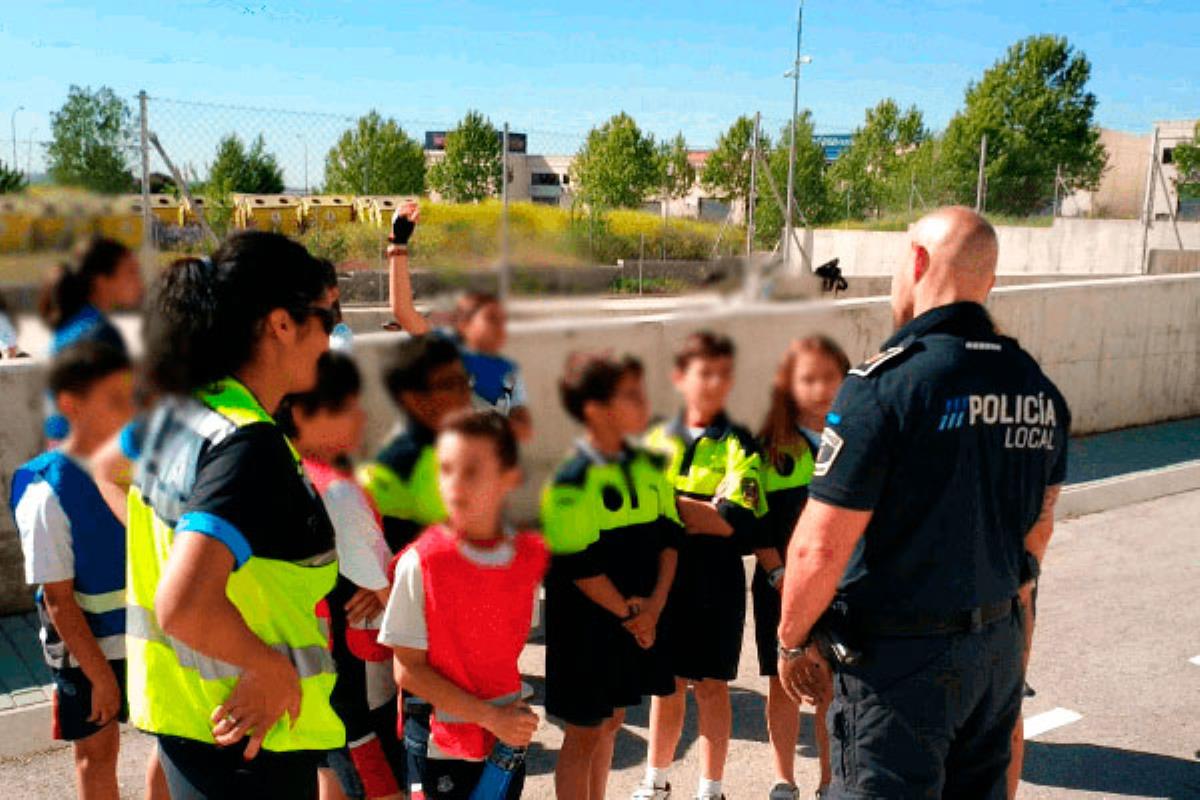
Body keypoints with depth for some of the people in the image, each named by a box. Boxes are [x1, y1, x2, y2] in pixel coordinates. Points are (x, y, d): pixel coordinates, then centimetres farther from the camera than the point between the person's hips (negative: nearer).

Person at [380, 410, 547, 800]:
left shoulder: (531, 555, -5)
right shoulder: (420, 563, -17)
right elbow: (408, 670, -14)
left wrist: (516, 710, -1)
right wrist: (490, 716, -16)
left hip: (511, 738, 4)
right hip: (444, 744, -4)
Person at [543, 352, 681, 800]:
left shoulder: (649, 469, 4)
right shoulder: (572, 479, -17)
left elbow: (669, 538, 5)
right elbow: (577, 565, -18)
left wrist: (654, 605, -6)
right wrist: (626, 614, -11)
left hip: (640, 621, 7)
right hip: (586, 625, -7)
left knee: (610, 723, 19)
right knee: (583, 733, 5)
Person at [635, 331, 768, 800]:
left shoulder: (739, 444, -5)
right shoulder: (658, 439, 7)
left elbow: (735, 521, -16)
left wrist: (669, 501, -16)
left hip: (716, 581, -3)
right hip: (663, 576, 3)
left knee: (710, 685, 7)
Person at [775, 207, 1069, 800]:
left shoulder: (885, 382, -21)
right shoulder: (1040, 391, 2)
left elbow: (818, 549, -21)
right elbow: (1037, 532, 13)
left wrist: (792, 641, -5)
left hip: (897, 661, -7)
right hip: (1000, 650, 7)